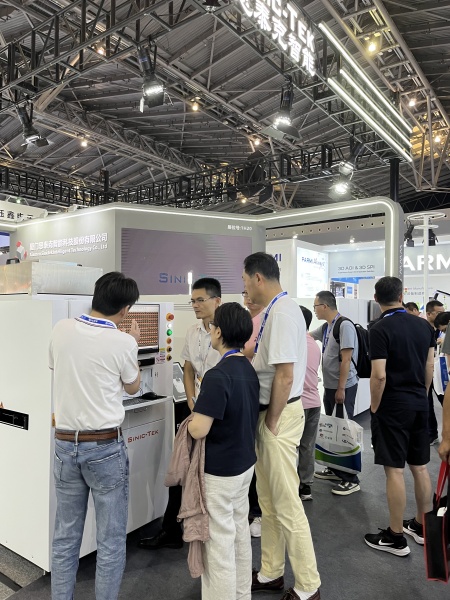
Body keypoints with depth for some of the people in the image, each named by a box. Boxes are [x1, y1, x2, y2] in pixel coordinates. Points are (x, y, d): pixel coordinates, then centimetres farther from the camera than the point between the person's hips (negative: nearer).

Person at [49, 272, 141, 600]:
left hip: (65, 443, 5)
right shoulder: (122, 342, -15)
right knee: (111, 540, 11)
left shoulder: (61, 330, -4)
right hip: (105, 447, -5)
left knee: (65, 537, 18)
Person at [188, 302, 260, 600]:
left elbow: (199, 430, -26)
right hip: (245, 462, 9)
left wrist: (190, 422, -5)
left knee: (219, 540, 7)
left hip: (220, 469, -9)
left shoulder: (218, 375, -26)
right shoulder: (250, 370, 1)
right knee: (240, 530, 23)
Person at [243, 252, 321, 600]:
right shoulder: (274, 310, 9)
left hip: (280, 415, -10)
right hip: (268, 413, 10)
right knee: (268, 502, 21)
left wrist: (271, 423, -14)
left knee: (287, 505, 5)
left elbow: (285, 377, -24)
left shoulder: (282, 312, -21)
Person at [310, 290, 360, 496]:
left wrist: (341, 388, -20)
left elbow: (346, 360, -21)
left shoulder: (344, 326, -18)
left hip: (343, 387, -9)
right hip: (329, 386, 9)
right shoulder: (325, 327, 8)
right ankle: (335, 469, 31)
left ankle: (351, 479, 9)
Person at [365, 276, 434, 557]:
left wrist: (374, 407, -7)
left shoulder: (380, 330, -16)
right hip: (420, 405, 7)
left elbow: (379, 375, -20)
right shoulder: (424, 326, 4)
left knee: (395, 470, 1)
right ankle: (422, 526, 32)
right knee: (420, 467, 16)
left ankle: (395, 537, 13)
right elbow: (429, 367, 10)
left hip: (393, 407, -7)